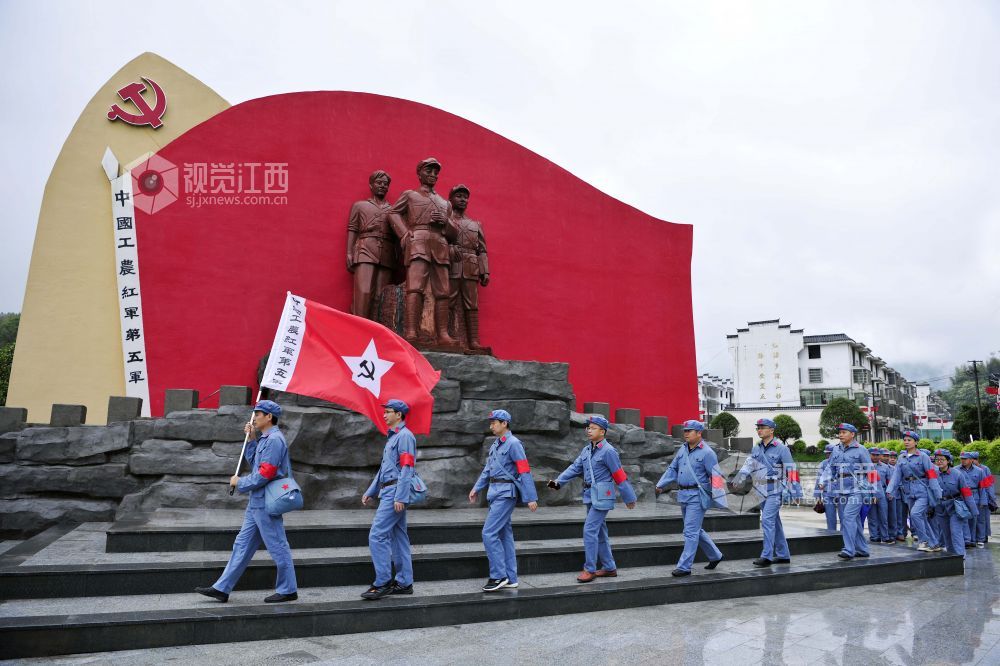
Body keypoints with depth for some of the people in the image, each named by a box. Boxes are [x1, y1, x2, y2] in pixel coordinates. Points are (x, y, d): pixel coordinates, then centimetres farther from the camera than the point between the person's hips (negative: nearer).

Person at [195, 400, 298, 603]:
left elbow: (265, 474, -22)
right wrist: (251, 439, 12)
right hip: (257, 502, 10)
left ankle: (288, 590, 11)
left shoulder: (274, 439, -17)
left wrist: (240, 482, -8)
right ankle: (222, 588, 19)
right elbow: (255, 463, 20)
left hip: (266, 504, -10)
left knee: (277, 547, 0)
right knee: (242, 545, 13)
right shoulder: (265, 439, 15)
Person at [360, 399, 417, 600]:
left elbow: (407, 469, -19)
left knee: (377, 535, -12)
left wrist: (400, 497, -24)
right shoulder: (392, 437, 21)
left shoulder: (404, 436, -11)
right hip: (389, 492, 10)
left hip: (395, 493, -10)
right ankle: (404, 583, 16)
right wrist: (370, 492, 23)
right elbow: (384, 469, 25)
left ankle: (382, 583, -7)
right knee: (398, 538, 11)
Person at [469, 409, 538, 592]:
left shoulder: (513, 443, -13)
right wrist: (476, 488, 18)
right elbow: (488, 469, 21)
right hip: (496, 493, 9)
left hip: (506, 494, -9)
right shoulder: (495, 444, 14)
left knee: (489, 533, -11)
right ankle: (510, 578, 18)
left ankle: (499, 575, -2)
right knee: (504, 535, 11)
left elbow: (524, 471, -16)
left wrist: (531, 498, -18)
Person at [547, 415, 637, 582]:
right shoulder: (587, 450, 11)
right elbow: (575, 468, 6)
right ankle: (609, 568, 25)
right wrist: (558, 482, -7)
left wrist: (629, 498, -5)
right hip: (590, 496, 8)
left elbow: (620, 476, -10)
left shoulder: (608, 451, -13)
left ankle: (590, 569, -3)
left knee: (590, 530, -12)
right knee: (599, 532, 14)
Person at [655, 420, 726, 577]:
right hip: (683, 495, 8)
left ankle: (684, 567, 0)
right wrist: (660, 485, 6)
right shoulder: (682, 450, 11)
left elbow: (715, 477, -11)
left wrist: (717, 498, -14)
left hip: (697, 496, -8)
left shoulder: (707, 452, -10)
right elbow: (672, 469, 16)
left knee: (691, 532, -6)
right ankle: (715, 556, 35)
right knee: (696, 530, 18)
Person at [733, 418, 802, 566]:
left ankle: (767, 556, -13)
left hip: (775, 491, -7)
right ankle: (783, 555, 24)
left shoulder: (781, 448, -8)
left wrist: (795, 491, -11)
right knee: (774, 522, 14)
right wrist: (739, 477, -12)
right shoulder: (756, 448, 12)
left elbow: (791, 471, -9)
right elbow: (749, 464, 5)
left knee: (767, 520, -15)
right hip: (762, 491, 7)